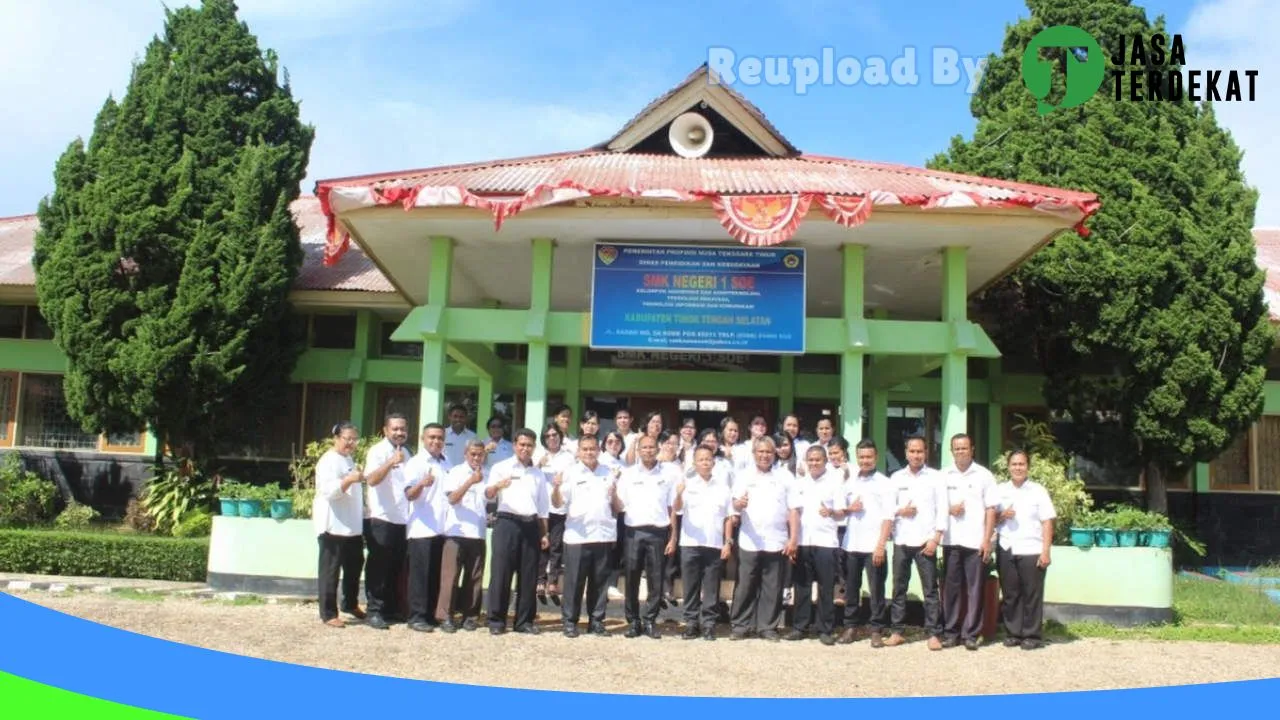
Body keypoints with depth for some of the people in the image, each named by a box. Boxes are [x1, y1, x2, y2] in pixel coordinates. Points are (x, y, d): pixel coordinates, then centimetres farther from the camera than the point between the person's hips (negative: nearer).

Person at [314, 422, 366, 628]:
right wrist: (349, 479, -37)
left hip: (352, 525, 9)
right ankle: (328, 613, 2)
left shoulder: (349, 460, 18)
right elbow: (329, 490, -25)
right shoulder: (328, 461, -11)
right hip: (333, 526, -9)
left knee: (354, 566, 16)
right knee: (330, 570, -3)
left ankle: (350, 604, 32)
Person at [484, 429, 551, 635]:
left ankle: (525, 620, 11)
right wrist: (498, 485, -33)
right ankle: (496, 620, 1)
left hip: (531, 525, 4)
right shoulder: (501, 468, 4)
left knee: (528, 576, 4)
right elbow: (488, 495, -10)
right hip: (507, 523, -4)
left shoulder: (539, 474, 18)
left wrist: (544, 533, 13)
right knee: (501, 572, -5)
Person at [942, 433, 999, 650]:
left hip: (975, 542, -2)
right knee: (950, 588, 4)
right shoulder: (944, 476, 8)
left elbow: (990, 509, 0)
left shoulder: (984, 475, 2)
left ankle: (971, 634, 5)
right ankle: (950, 632, 10)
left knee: (974, 589, 0)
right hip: (951, 541, 2)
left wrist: (987, 539, -7)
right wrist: (949, 510, -8)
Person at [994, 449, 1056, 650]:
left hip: (1031, 551, -3)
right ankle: (1013, 633, 15)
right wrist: (1002, 516, -7)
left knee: (1032, 595, 0)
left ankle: (1032, 635, 7)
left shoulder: (1038, 491, 4)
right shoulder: (999, 490, 11)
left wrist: (1045, 551, -7)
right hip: (1007, 550, 3)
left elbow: (1047, 522, 0)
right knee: (1010, 594, 6)